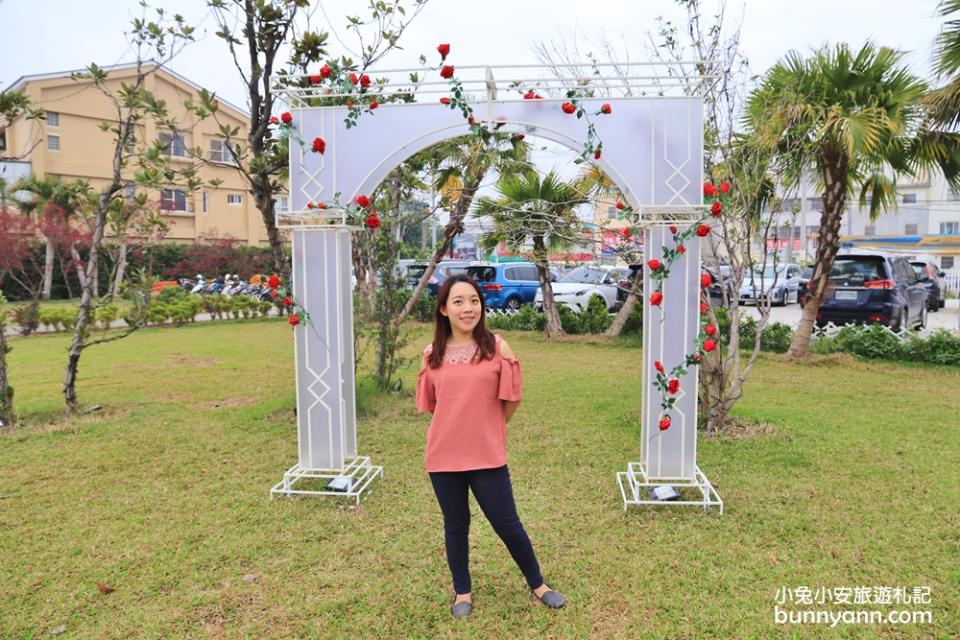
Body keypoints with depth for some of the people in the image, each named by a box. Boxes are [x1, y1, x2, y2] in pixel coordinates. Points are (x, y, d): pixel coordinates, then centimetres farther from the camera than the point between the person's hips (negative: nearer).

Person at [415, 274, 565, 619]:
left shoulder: (497, 347, -6)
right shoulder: (433, 354, 0)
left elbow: (511, 400, 2)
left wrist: (485, 430, 9)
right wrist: (457, 428, 11)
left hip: (487, 454, -2)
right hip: (443, 455, 2)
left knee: (507, 524, 8)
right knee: (455, 526, 15)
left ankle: (537, 584, 32)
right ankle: (462, 592, 36)